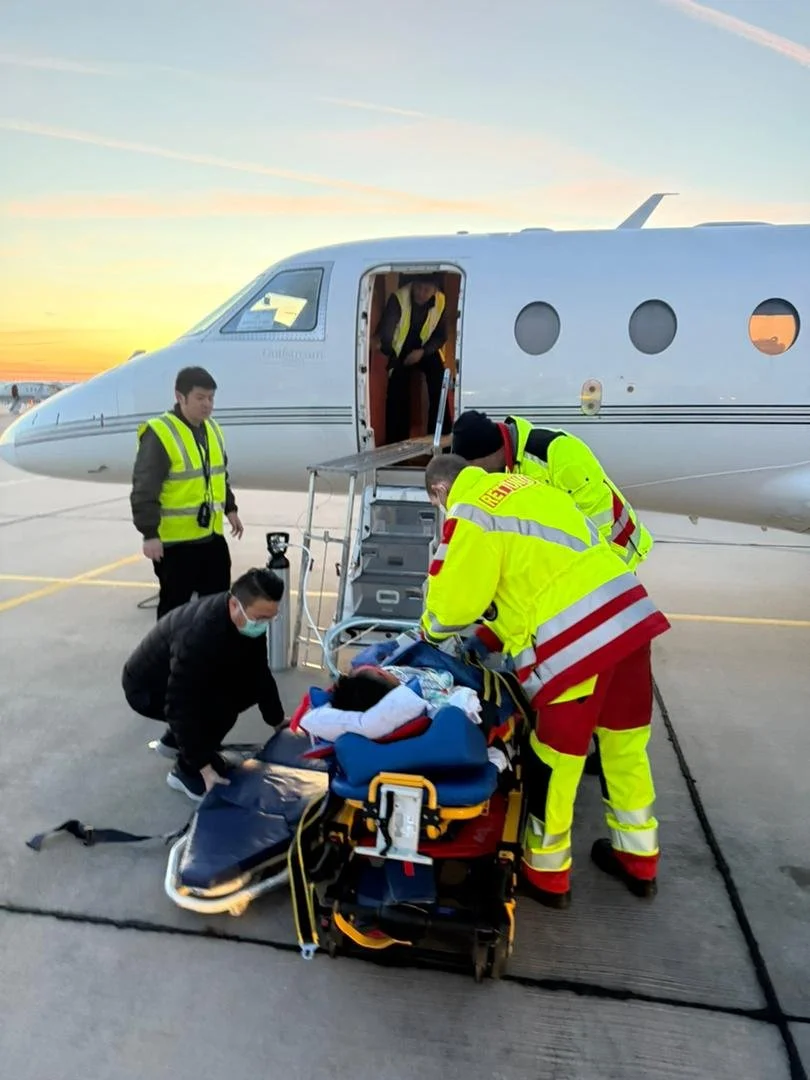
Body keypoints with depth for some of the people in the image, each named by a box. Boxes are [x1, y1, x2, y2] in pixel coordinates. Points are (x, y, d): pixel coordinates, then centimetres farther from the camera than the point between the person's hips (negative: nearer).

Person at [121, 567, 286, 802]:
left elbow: (259, 672, 0)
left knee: (248, 687, -3)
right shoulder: (198, 634, -38)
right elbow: (180, 707, -34)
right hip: (146, 688, -8)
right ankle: (186, 771, -2)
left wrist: (278, 722, 3)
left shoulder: (247, 620, -15)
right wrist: (204, 767, -31)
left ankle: (174, 740, 16)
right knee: (221, 706, -27)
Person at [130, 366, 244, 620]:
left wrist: (230, 509, 21)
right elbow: (144, 490, -18)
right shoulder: (159, 434, -16)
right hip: (175, 540, -7)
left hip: (211, 535, 7)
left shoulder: (213, 429, 9)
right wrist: (150, 534, -21)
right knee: (175, 605, 5)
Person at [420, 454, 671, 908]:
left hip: (574, 639, -8)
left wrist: (433, 629, 19)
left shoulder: (468, 514, -4)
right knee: (625, 744, 22)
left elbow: (454, 599, -4)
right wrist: (497, 633, 32)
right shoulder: (525, 487, 21)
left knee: (553, 759, 10)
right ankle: (639, 858, 39)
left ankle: (547, 872, 28)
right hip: (628, 612, 9)